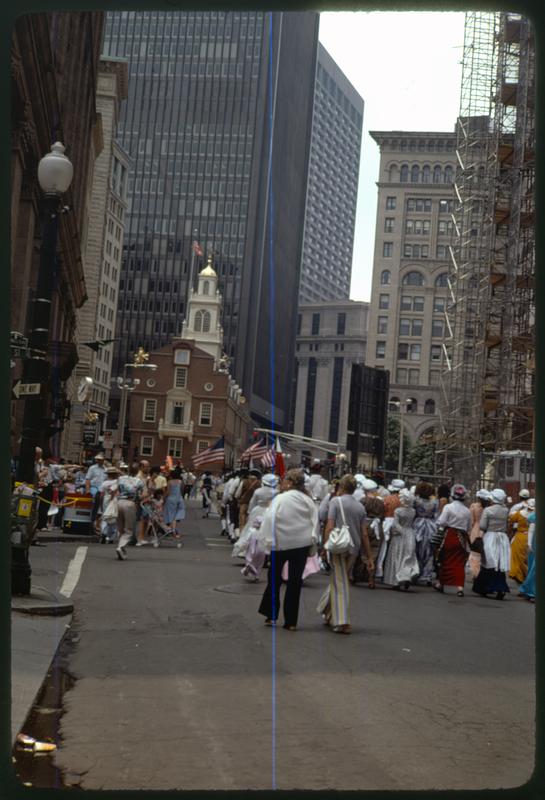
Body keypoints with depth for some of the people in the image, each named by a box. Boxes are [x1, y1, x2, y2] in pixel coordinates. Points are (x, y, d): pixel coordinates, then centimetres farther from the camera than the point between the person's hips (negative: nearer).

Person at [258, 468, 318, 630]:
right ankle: (291, 621, 7)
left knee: (274, 578, 15)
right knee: (295, 581, 6)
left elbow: (269, 520, -16)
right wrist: (312, 541, 9)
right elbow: (315, 521, 3)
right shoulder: (308, 500, -1)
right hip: (302, 543, 3)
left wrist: (269, 540, -10)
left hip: (281, 543, -3)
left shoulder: (280, 499, -12)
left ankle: (271, 614, 18)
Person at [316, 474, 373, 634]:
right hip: (354, 549, 5)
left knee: (340, 583, -4)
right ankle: (329, 614, 31)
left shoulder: (336, 501, -5)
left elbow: (330, 527, -12)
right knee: (339, 580, 19)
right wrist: (369, 557, 11)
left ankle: (342, 622, -12)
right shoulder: (360, 506, 9)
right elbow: (364, 534, 8)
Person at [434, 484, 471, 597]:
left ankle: (440, 583, 26)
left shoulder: (448, 507, -9)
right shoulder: (467, 511, 3)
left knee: (445, 561, 12)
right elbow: (469, 527, 9)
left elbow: (441, 522, -13)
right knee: (459, 563, 3)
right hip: (462, 538, 2)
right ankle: (460, 587, -7)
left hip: (450, 536, -2)